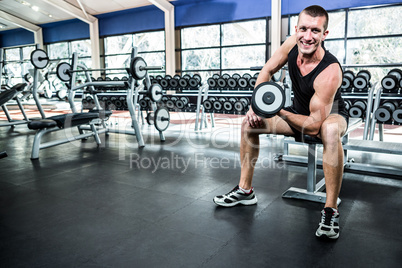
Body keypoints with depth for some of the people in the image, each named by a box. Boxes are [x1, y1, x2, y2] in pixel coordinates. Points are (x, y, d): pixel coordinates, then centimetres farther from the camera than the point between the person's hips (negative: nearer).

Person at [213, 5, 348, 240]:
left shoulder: (330, 72, -35)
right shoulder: (293, 43, -17)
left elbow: (314, 126, -35)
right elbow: (267, 71, -2)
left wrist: (279, 111, -45)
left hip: (331, 115, -6)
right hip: (300, 113, 6)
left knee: (330, 131, -43)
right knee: (249, 123, -5)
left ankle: (331, 210, -27)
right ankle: (245, 190, 6)